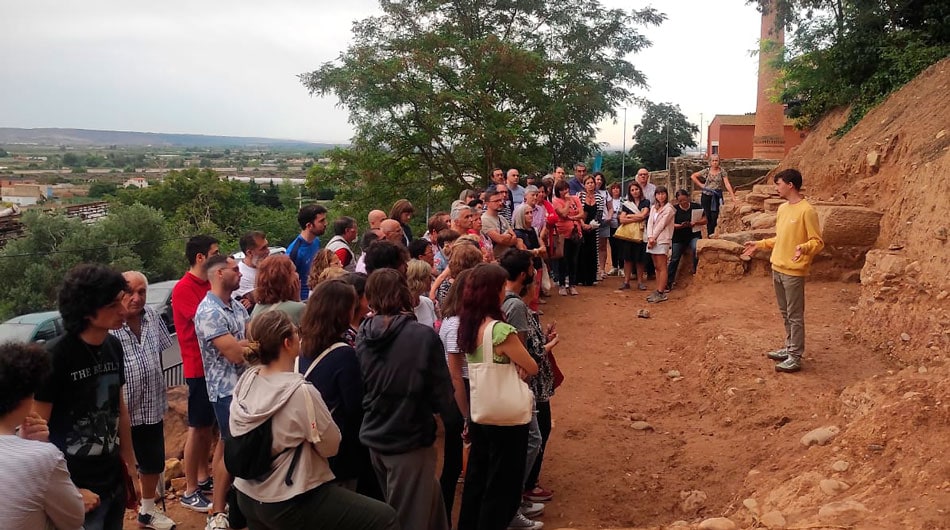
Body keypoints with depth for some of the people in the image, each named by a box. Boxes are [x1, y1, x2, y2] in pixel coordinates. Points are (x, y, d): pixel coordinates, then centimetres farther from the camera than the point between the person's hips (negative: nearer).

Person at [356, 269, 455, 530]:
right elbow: (443, 399, -12)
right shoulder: (424, 336, -18)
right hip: (410, 440, -5)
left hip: (374, 437, 5)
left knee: (429, 497, 25)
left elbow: (359, 389, 8)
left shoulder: (363, 336, -5)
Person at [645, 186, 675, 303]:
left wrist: (653, 238, -11)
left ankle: (661, 293, -8)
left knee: (662, 267, -7)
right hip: (652, 240, 7)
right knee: (657, 267, 8)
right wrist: (650, 237, -7)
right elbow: (650, 223, 7)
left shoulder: (669, 209, -4)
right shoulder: (653, 208, 17)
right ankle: (658, 291, 11)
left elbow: (661, 224, -10)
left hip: (662, 240, -7)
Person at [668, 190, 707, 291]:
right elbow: (671, 224, -4)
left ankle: (695, 271, -8)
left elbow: (704, 220, 1)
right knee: (674, 259, 4)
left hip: (694, 236, -1)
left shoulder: (696, 207, -1)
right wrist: (681, 226, -23)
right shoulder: (674, 209, -1)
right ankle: (669, 283, 13)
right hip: (679, 238, 1)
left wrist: (695, 223, -18)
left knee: (696, 249, -31)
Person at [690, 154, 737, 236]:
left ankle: (711, 235, 4)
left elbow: (727, 184, -9)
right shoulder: (706, 171, 2)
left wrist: (733, 197, -17)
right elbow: (693, 176, 7)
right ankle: (709, 235, 11)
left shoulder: (722, 171, -1)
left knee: (714, 216, -6)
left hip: (717, 196, -1)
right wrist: (701, 185, 0)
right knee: (708, 216, 2)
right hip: (706, 196, 1)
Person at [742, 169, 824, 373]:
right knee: (785, 313, 17)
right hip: (777, 269, 8)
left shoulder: (806, 211, -15)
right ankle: (789, 348, 28)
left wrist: (803, 248, -33)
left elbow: (818, 242, -14)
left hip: (794, 272, -8)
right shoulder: (782, 209, 11)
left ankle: (795, 357, 4)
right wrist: (759, 244, 20)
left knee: (795, 315, -2)